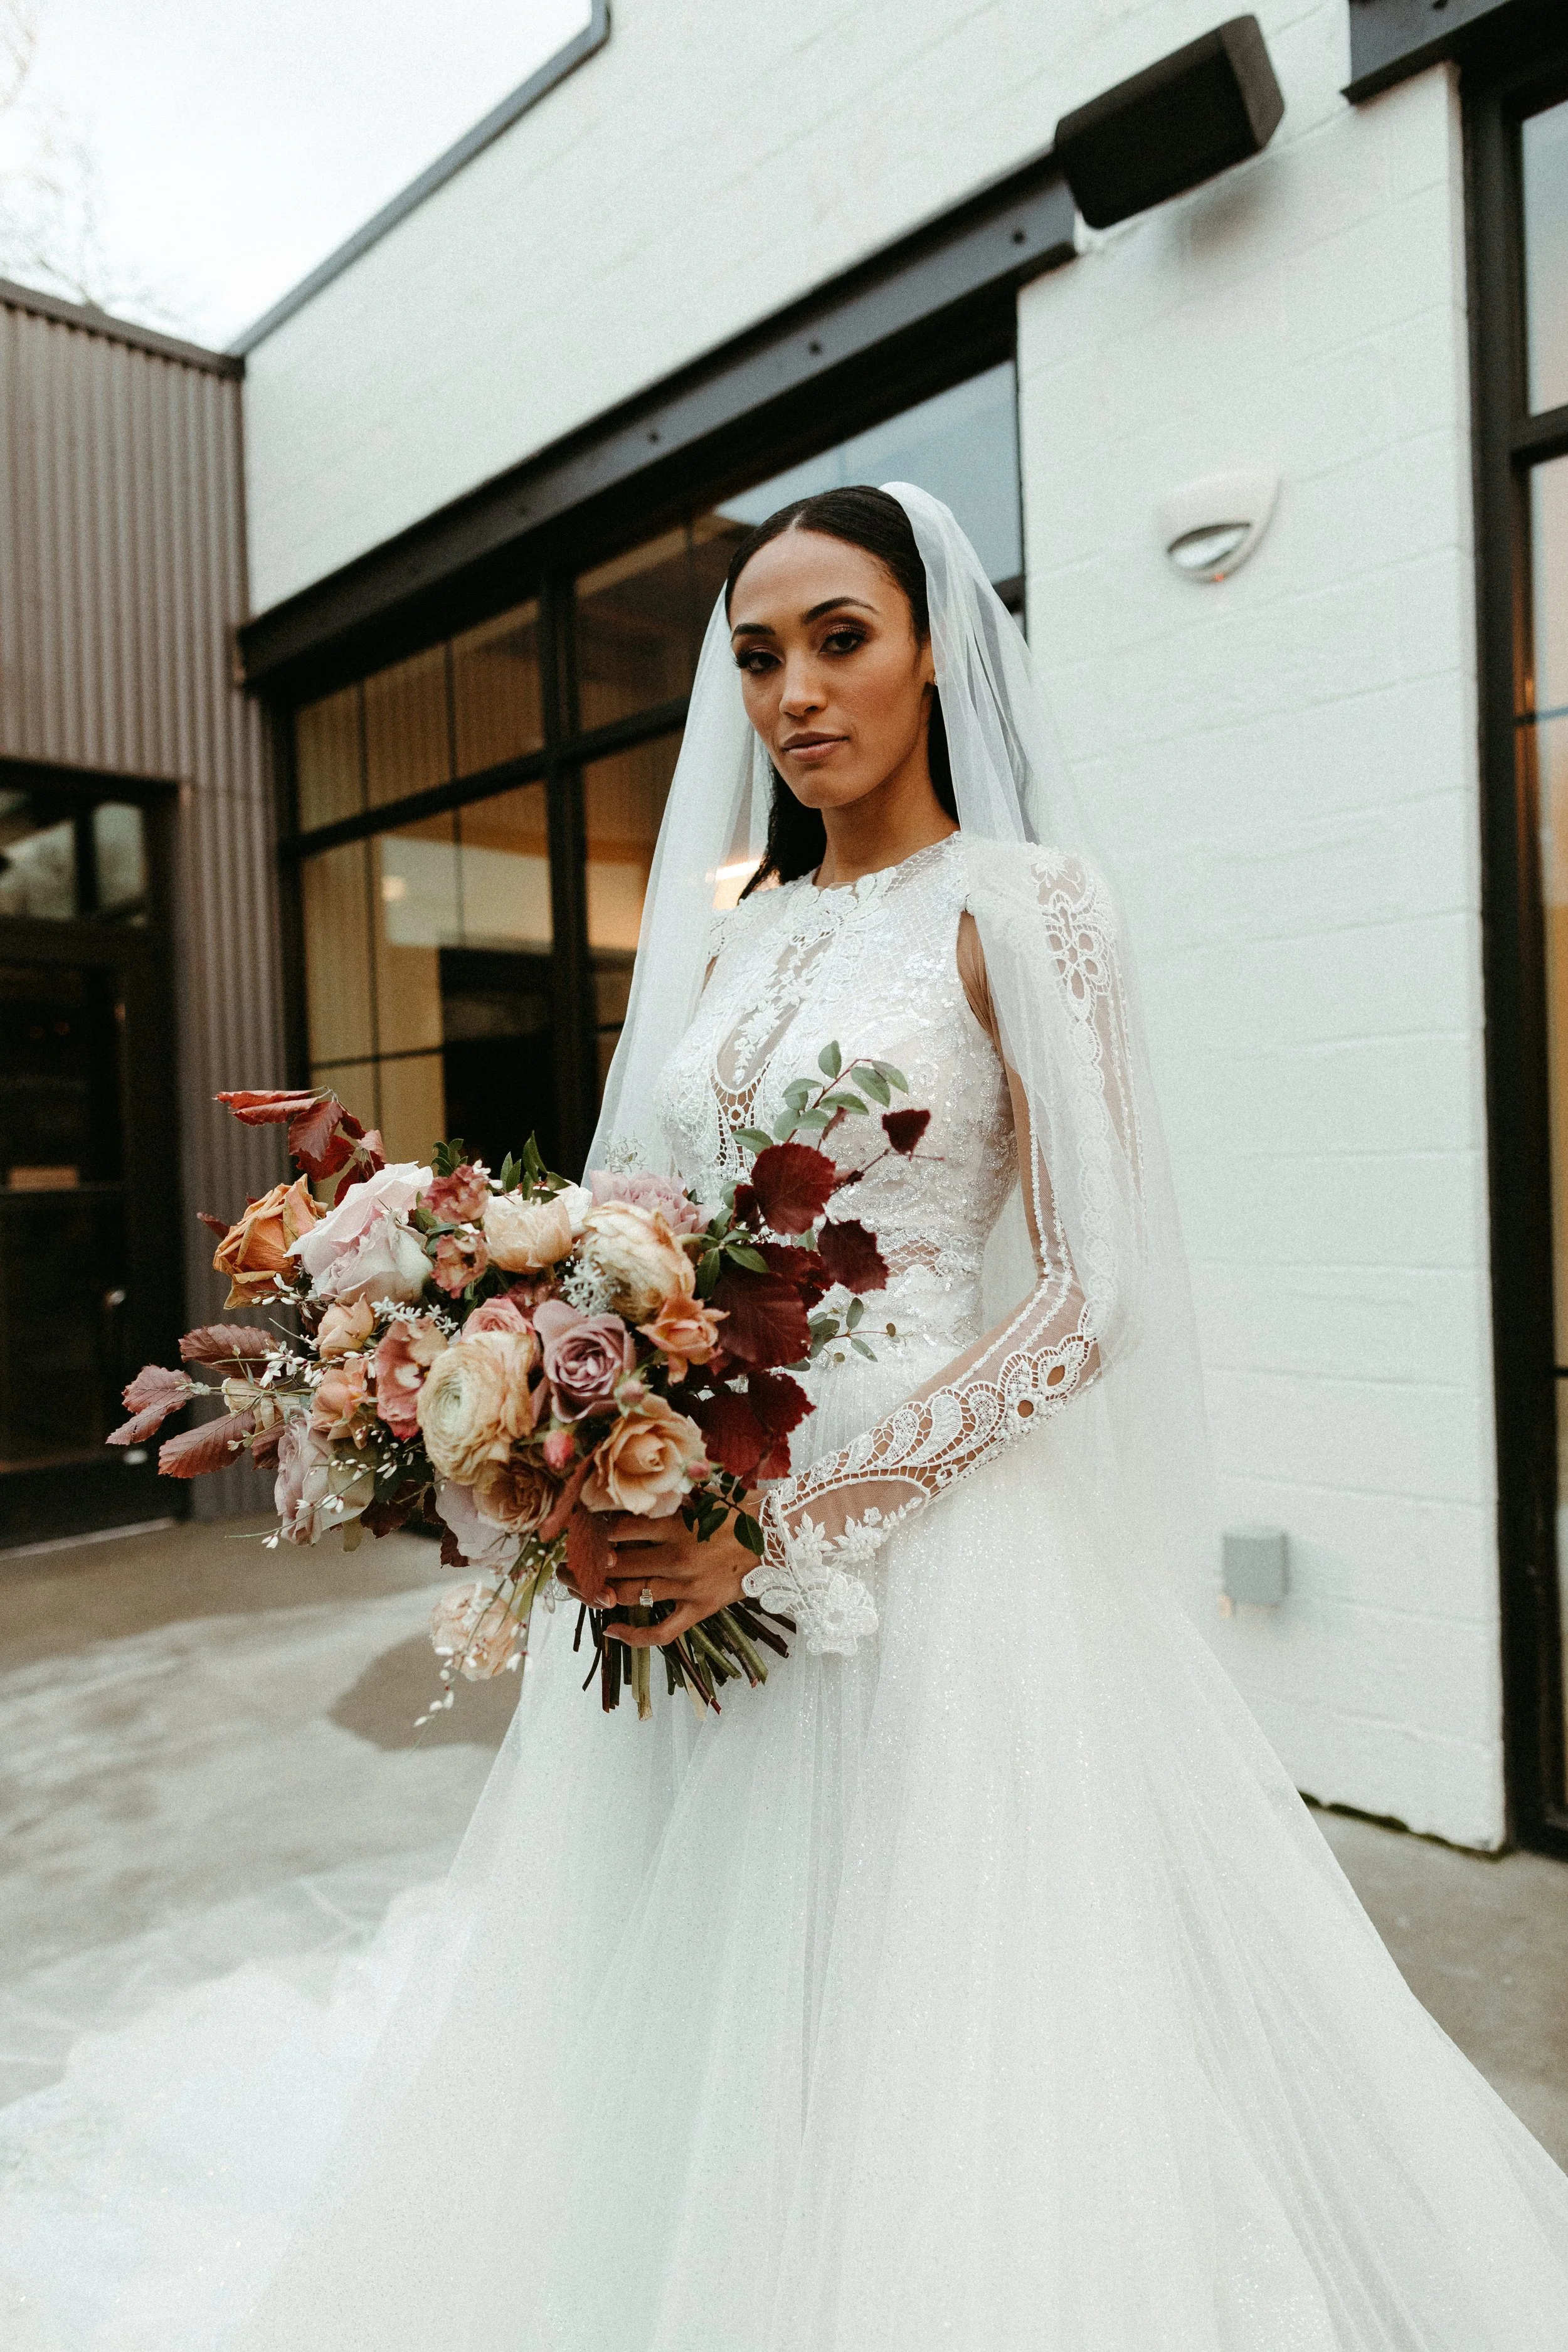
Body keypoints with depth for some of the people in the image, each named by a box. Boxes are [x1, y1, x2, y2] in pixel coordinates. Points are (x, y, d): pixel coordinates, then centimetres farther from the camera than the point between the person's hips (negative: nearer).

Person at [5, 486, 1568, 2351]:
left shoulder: (1014, 900, -5)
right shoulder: (731, 930, 12)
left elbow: (1089, 1292, -12)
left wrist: (797, 1518, -19)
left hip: (926, 1543, -5)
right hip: (700, 1531, 6)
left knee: (916, 2021, 7)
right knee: (702, 2026, 17)